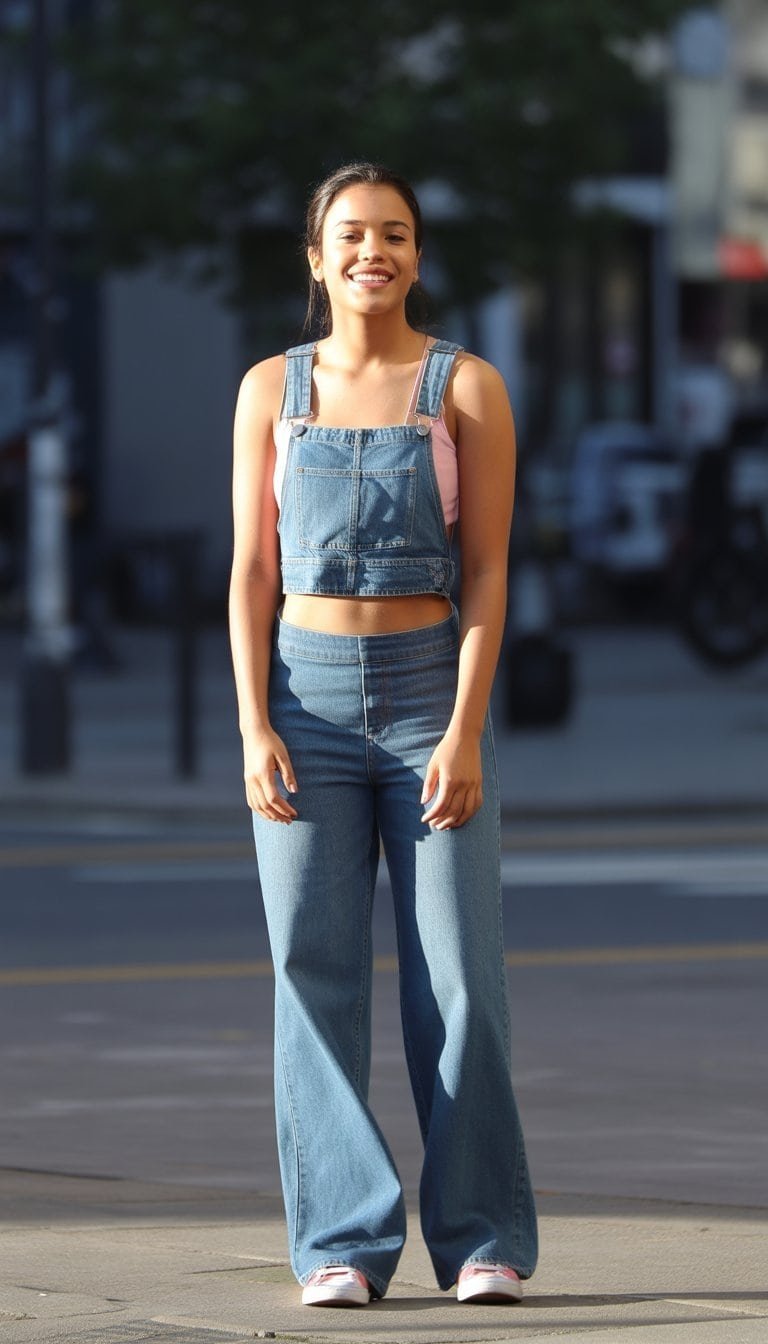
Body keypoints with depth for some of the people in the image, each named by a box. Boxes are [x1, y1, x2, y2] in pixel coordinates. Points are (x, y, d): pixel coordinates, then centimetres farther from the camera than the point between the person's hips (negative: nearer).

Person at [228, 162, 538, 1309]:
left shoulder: (467, 388, 1)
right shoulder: (272, 391, 6)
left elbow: (489, 573, -3)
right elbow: (253, 573, 5)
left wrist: (465, 733, -12)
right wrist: (256, 731, -6)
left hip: (429, 693, -1)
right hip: (306, 698, 1)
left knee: (457, 976, -4)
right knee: (316, 974, -2)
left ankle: (483, 1240, 4)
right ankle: (343, 1244, 2)